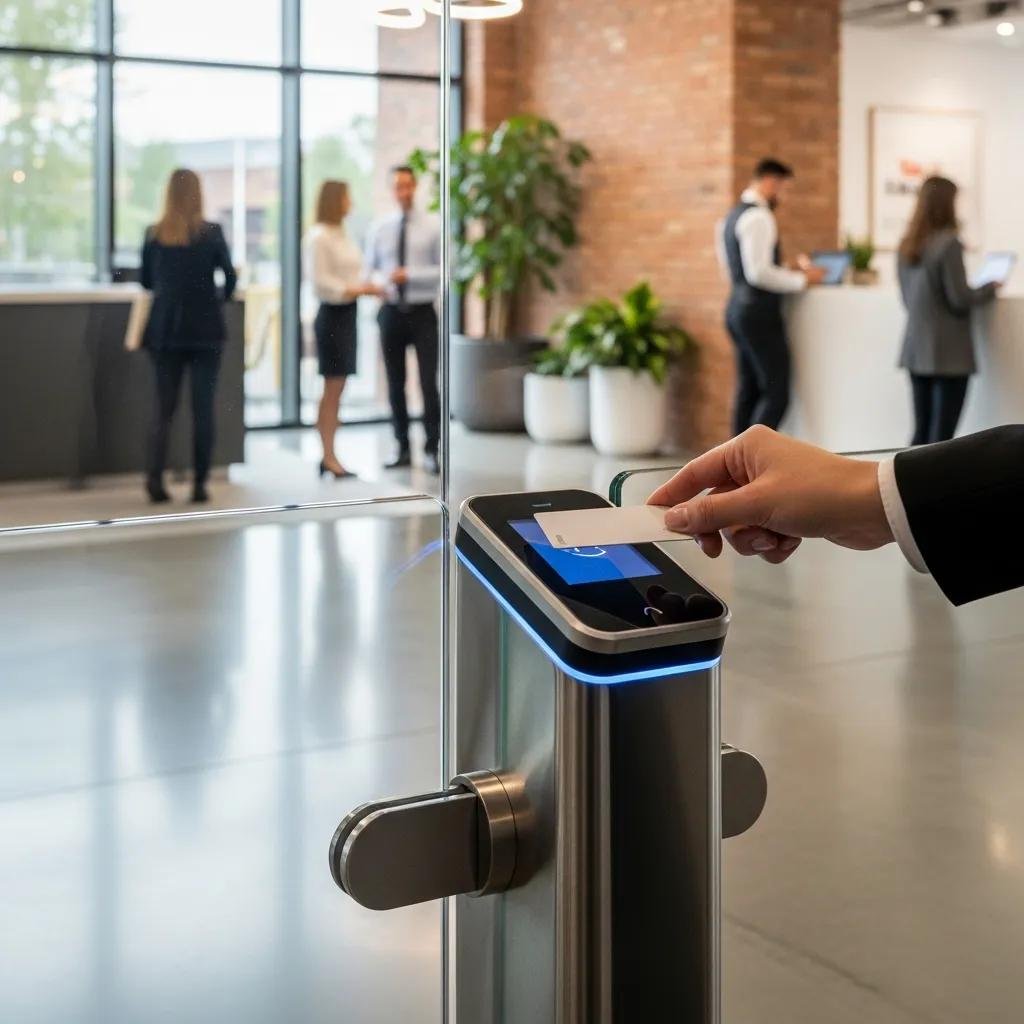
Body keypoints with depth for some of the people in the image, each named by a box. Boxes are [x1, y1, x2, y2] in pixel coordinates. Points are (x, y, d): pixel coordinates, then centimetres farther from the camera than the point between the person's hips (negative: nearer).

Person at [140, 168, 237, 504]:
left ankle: (155, 474, -10)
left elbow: (146, 281, 9)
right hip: (204, 328, -2)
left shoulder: (153, 234, 0)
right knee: (203, 407, 4)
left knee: (164, 406, 8)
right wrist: (225, 295, 21)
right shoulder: (212, 232, -7)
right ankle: (199, 483, 4)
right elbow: (230, 277, -1)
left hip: (164, 328, 2)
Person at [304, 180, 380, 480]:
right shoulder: (319, 237, -12)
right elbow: (320, 280, -17)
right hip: (332, 313, -8)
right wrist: (352, 290, -18)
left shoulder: (342, 235, 14)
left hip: (347, 313, 8)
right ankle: (329, 457, 0)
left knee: (336, 389, 9)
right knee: (332, 389, -5)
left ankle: (329, 456, 14)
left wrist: (366, 287, 2)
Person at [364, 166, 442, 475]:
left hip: (422, 313, -3)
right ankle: (402, 449, 18)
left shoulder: (433, 226, -1)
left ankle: (432, 450, 1)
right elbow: (369, 269, 10)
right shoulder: (380, 228, 7)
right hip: (391, 311, 3)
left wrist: (410, 274, -17)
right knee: (395, 384, 9)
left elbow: (445, 270, -6)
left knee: (429, 382, -7)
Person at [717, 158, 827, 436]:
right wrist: (802, 279, -12)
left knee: (748, 392, 11)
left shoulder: (734, 216, 16)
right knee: (776, 394, -8)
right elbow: (759, 273, -22)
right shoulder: (758, 217, -14)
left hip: (738, 307, 10)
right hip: (759, 312, -10)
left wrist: (790, 270, 20)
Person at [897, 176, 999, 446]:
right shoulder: (948, 242, -13)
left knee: (921, 433, 10)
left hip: (916, 348, 7)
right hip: (947, 352, -7)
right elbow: (960, 299, -12)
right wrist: (990, 289, 4)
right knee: (942, 435, -2)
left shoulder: (907, 245, 9)